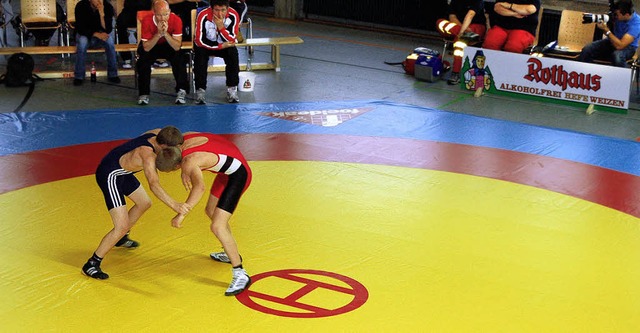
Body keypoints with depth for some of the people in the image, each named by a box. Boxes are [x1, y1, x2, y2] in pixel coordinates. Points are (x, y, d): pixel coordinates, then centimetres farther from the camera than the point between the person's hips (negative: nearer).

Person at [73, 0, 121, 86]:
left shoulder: (108, 7, -15)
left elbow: (108, 30, -21)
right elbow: (80, 28, -19)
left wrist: (102, 14, -36)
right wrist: (96, 34, -34)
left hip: (100, 35, 1)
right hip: (84, 34, -1)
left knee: (109, 40, -30)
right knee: (82, 41, -34)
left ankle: (112, 74, -19)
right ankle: (79, 76, -23)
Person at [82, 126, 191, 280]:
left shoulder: (157, 133, -11)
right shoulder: (147, 155, -34)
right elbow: (154, 185, -48)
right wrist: (174, 205, -59)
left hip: (121, 171, 10)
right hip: (109, 176, -10)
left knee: (144, 203, 28)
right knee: (122, 227, -15)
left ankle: (121, 239, 50)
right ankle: (92, 264, -2)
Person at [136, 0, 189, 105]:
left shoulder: (176, 20, -26)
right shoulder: (147, 21, -27)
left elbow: (177, 47, -28)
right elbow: (146, 48, -29)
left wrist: (165, 33, -41)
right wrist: (158, 34, -41)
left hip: (169, 45, 1)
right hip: (151, 46, 0)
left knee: (178, 57, -28)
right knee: (144, 59, -30)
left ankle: (181, 91, -16)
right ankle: (144, 93, -16)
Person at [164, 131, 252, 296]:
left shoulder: (189, 162, -28)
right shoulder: (185, 138, -4)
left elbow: (199, 187, -45)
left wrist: (181, 213, -45)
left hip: (238, 175, -10)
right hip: (229, 170, 10)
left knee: (217, 227, -15)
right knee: (211, 211, 25)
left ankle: (240, 275, -11)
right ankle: (230, 253, 44)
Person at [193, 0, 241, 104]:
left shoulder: (233, 16, -21)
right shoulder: (203, 16, -27)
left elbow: (232, 40, -20)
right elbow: (199, 41, -25)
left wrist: (221, 27, -35)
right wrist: (221, 46, -26)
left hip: (224, 44, 2)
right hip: (205, 44, -2)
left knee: (233, 53, -28)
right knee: (200, 54, -32)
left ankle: (232, 89, -18)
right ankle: (200, 91, -22)